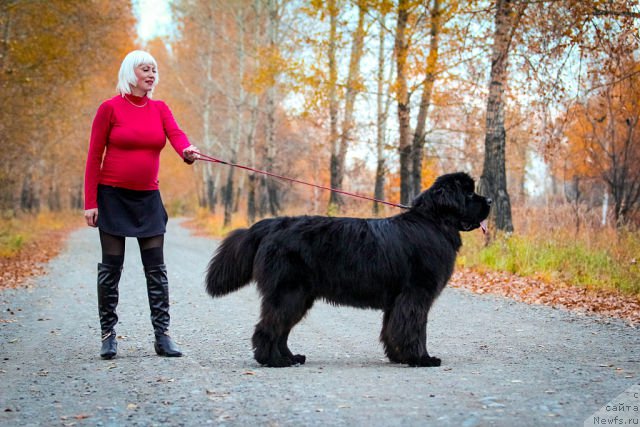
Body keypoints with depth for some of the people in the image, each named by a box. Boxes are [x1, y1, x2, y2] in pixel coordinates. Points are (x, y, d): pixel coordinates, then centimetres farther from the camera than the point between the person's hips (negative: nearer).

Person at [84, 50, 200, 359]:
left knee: (156, 267, 1)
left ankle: (162, 336, 3)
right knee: (111, 266, 0)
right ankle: (108, 334, 10)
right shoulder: (110, 108, -4)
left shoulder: (160, 109, 7)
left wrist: (187, 152, -36)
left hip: (148, 197, 4)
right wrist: (90, 202, -10)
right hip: (113, 195, -4)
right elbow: (94, 157, -5)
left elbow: (176, 134, -11)